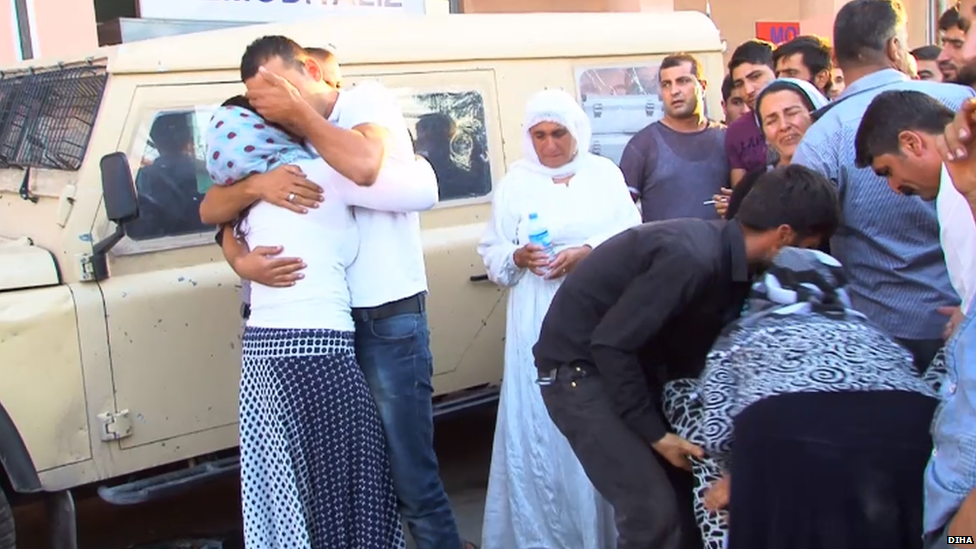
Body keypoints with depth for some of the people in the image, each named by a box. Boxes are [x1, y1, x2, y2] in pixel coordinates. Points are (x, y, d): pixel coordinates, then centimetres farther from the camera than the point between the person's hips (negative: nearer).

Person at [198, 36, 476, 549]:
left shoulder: (369, 100, -5)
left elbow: (364, 165, -27)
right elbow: (214, 209, 2)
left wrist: (300, 109, -17)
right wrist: (256, 184, -19)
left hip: (389, 318, -6)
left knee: (411, 474, -2)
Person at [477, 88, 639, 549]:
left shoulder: (605, 174, 7)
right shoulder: (516, 181, 5)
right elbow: (491, 253, 6)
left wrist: (587, 252, -14)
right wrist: (518, 257, -15)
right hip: (540, 324, -1)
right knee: (539, 423, -1)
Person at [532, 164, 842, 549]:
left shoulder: (725, 256, 0)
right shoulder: (692, 257, -28)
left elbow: (689, 347, 9)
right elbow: (610, 344, -27)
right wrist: (654, 433, -19)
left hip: (632, 359, 9)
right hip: (579, 365, -9)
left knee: (689, 483, 9)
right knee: (653, 510, -11)